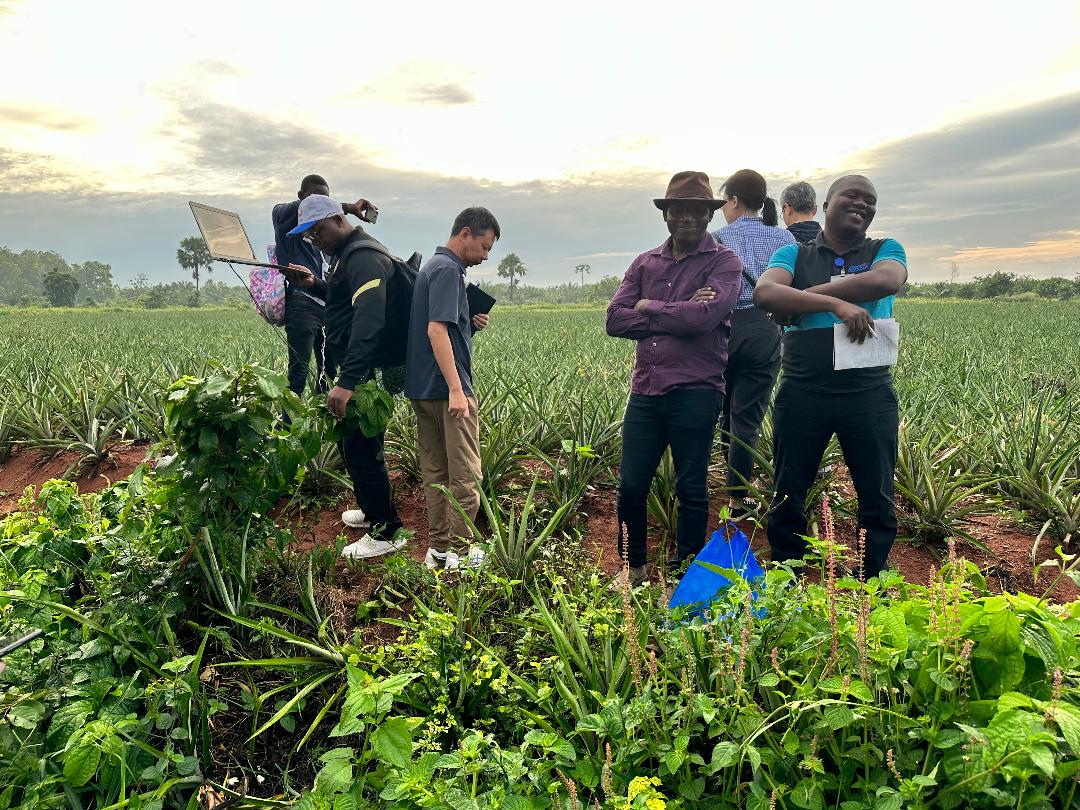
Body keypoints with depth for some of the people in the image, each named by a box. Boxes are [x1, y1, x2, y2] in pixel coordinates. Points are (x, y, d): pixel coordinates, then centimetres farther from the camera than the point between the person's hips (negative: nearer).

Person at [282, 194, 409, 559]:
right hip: (352, 368, 11)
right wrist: (316, 285, 12)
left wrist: (347, 382, -36)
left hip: (366, 372, -11)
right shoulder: (346, 255, 17)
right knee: (353, 444, 19)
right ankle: (372, 511, 35)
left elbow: (368, 322, -30)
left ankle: (388, 531, 7)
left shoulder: (364, 257, -17)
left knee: (361, 450, -5)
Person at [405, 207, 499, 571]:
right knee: (465, 474, -1)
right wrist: (456, 389, -26)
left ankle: (437, 547, 19)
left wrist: (470, 324, 9)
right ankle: (460, 552, 6)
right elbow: (436, 330, -23)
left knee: (435, 471, 12)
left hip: (423, 389, 10)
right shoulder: (448, 269, -13)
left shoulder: (431, 267, 18)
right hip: (447, 388, -10)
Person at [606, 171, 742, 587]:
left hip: (695, 393, -4)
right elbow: (615, 319, 1)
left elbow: (704, 316, -17)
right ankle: (633, 567, 28)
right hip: (645, 391, 4)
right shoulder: (645, 263, 14)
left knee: (691, 490, 7)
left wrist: (648, 308, -4)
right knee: (630, 486, 7)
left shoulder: (723, 261, 1)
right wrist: (676, 318, -8)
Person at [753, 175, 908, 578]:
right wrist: (836, 304, -22)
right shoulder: (793, 254, 8)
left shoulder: (885, 251, 10)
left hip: (869, 393, 1)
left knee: (877, 498, 10)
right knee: (787, 499, 8)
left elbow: (885, 281, -14)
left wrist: (801, 299, -12)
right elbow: (765, 292, -13)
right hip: (802, 394, 0)